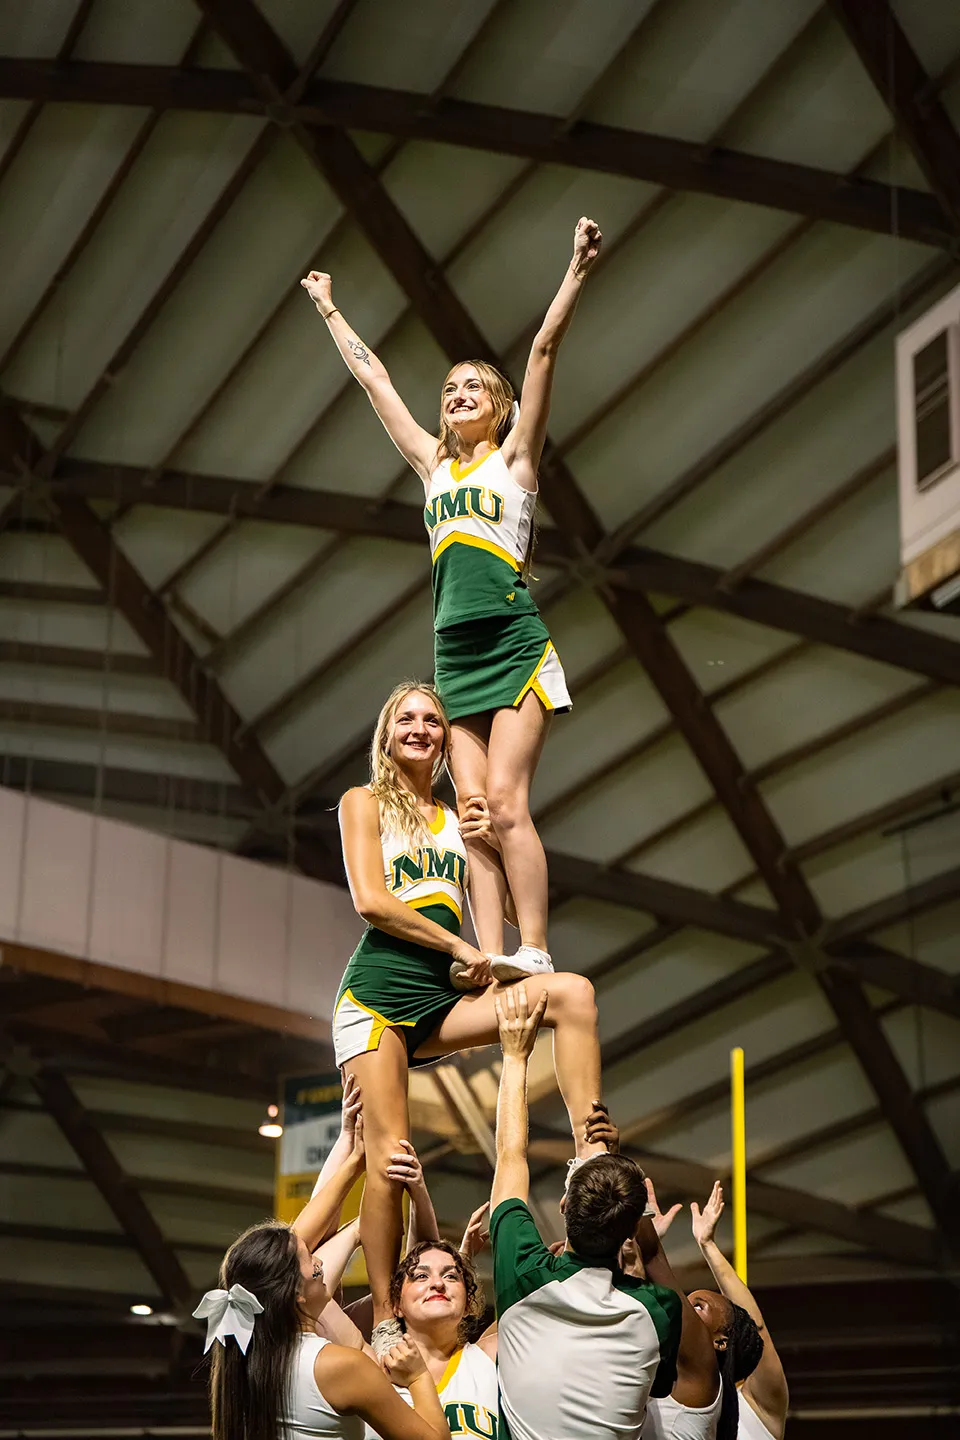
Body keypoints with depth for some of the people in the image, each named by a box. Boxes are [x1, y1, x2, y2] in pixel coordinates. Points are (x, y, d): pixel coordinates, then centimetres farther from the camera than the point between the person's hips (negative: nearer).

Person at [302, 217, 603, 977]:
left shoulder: (514, 456, 7)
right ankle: (489, 959, -9)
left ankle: (535, 954, -16)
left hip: (514, 644, -5)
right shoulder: (435, 466, 20)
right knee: (473, 814, -4)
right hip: (455, 652, 5)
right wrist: (330, 311, 36)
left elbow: (543, 352, -2)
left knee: (504, 802, -15)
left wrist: (576, 272, -9)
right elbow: (376, 380, 28)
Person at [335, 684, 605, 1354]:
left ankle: (593, 1162, -25)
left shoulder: (458, 817, 22)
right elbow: (370, 899, -5)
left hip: (442, 999, 4)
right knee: (390, 1158, -14)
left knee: (572, 992, -18)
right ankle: (384, 1323, -7)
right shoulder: (365, 802, 8)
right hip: (379, 990, -4)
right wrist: (457, 945, -7)